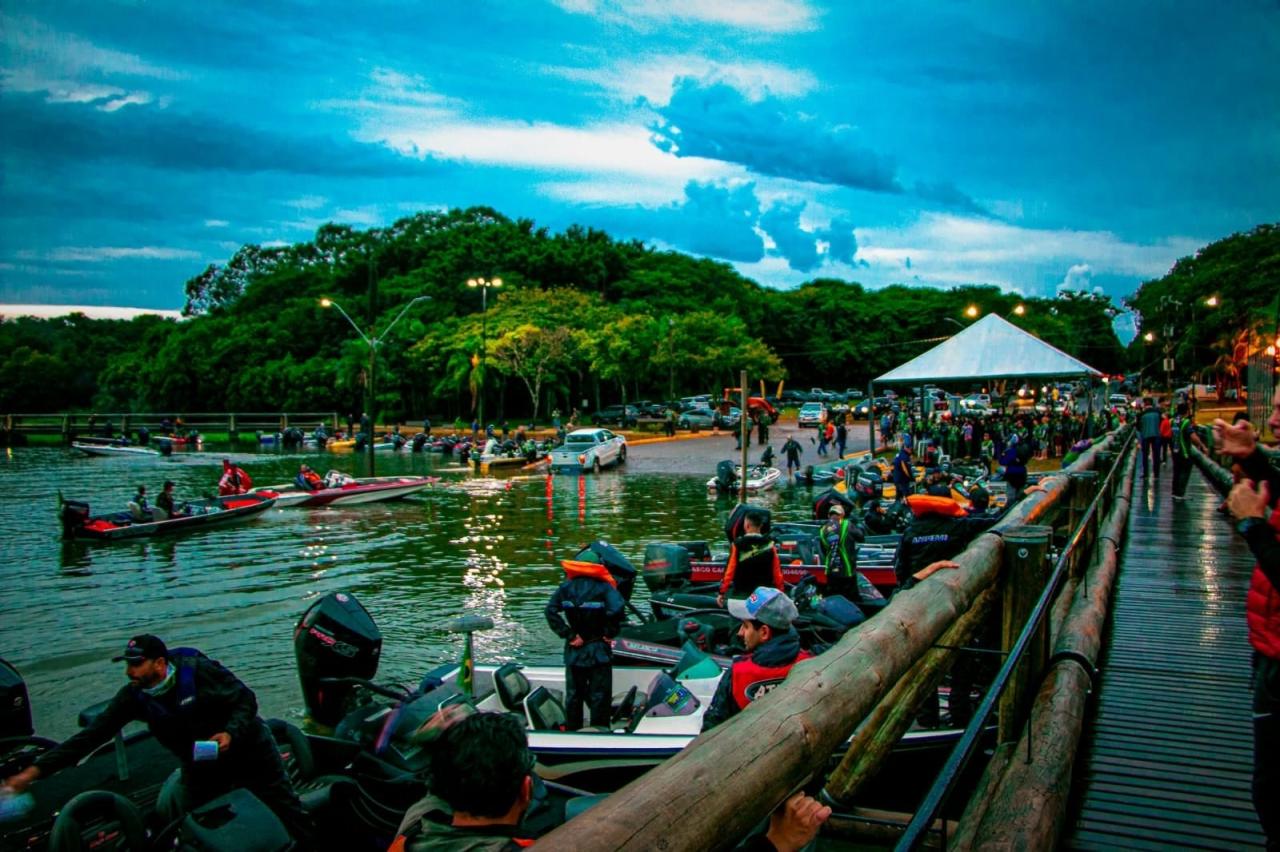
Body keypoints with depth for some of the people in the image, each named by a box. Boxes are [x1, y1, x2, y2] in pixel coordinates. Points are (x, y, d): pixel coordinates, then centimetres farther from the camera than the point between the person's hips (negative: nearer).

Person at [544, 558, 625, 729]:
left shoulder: (566, 587, 1)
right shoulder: (603, 587, -10)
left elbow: (550, 611, -9)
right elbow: (616, 610, -27)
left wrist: (567, 634, -8)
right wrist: (609, 633, -13)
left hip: (574, 649, 3)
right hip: (598, 650, -3)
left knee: (573, 694, 15)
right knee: (599, 696, 7)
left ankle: (572, 731, 23)